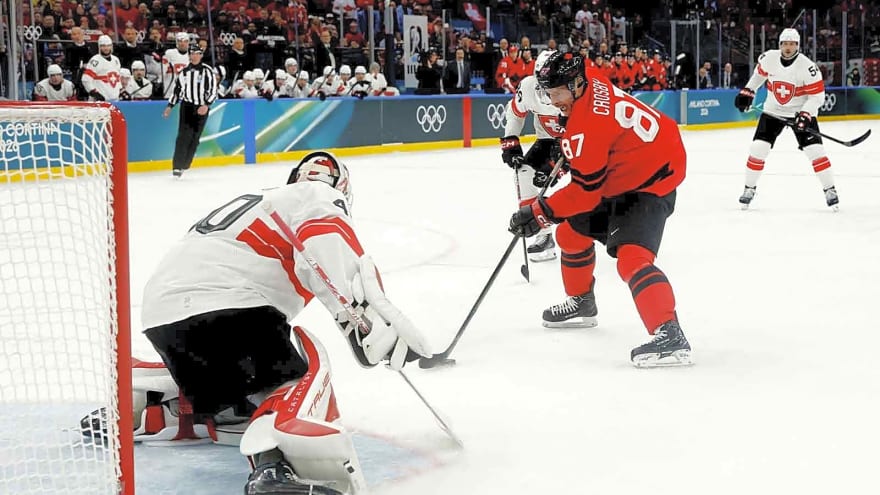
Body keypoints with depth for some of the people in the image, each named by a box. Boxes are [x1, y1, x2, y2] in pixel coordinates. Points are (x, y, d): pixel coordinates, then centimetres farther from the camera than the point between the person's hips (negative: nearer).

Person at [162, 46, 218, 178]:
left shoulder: (207, 70, -1)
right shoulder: (184, 71, 10)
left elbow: (213, 90, -6)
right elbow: (177, 89, 18)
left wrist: (206, 105, -18)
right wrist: (170, 106, 12)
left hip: (202, 108, -1)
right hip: (186, 106, 1)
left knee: (195, 137, 2)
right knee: (184, 135, -12)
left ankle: (184, 164, 12)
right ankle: (177, 166, -15)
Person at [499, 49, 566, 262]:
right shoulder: (529, 86, -22)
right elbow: (515, 112, 1)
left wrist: (554, 166, -37)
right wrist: (510, 142, -4)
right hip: (549, 138, 4)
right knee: (525, 171, -14)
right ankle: (543, 234, -8)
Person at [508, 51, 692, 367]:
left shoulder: (588, 124, -29)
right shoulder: (591, 83, -4)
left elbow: (586, 190, -25)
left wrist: (540, 213, -21)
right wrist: (553, 148, 18)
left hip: (651, 182, -11)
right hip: (619, 177, 11)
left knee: (631, 256, -28)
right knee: (571, 231, 21)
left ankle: (669, 336, -37)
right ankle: (581, 303, 41)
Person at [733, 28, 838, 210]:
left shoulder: (807, 66, -22)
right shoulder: (769, 58, -11)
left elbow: (817, 95, -18)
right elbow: (760, 72, 12)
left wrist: (805, 115, -28)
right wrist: (747, 91, 8)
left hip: (801, 111, -3)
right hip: (773, 111, 3)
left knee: (815, 150, -12)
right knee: (758, 148, -6)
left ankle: (830, 191, 1)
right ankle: (749, 189, 10)